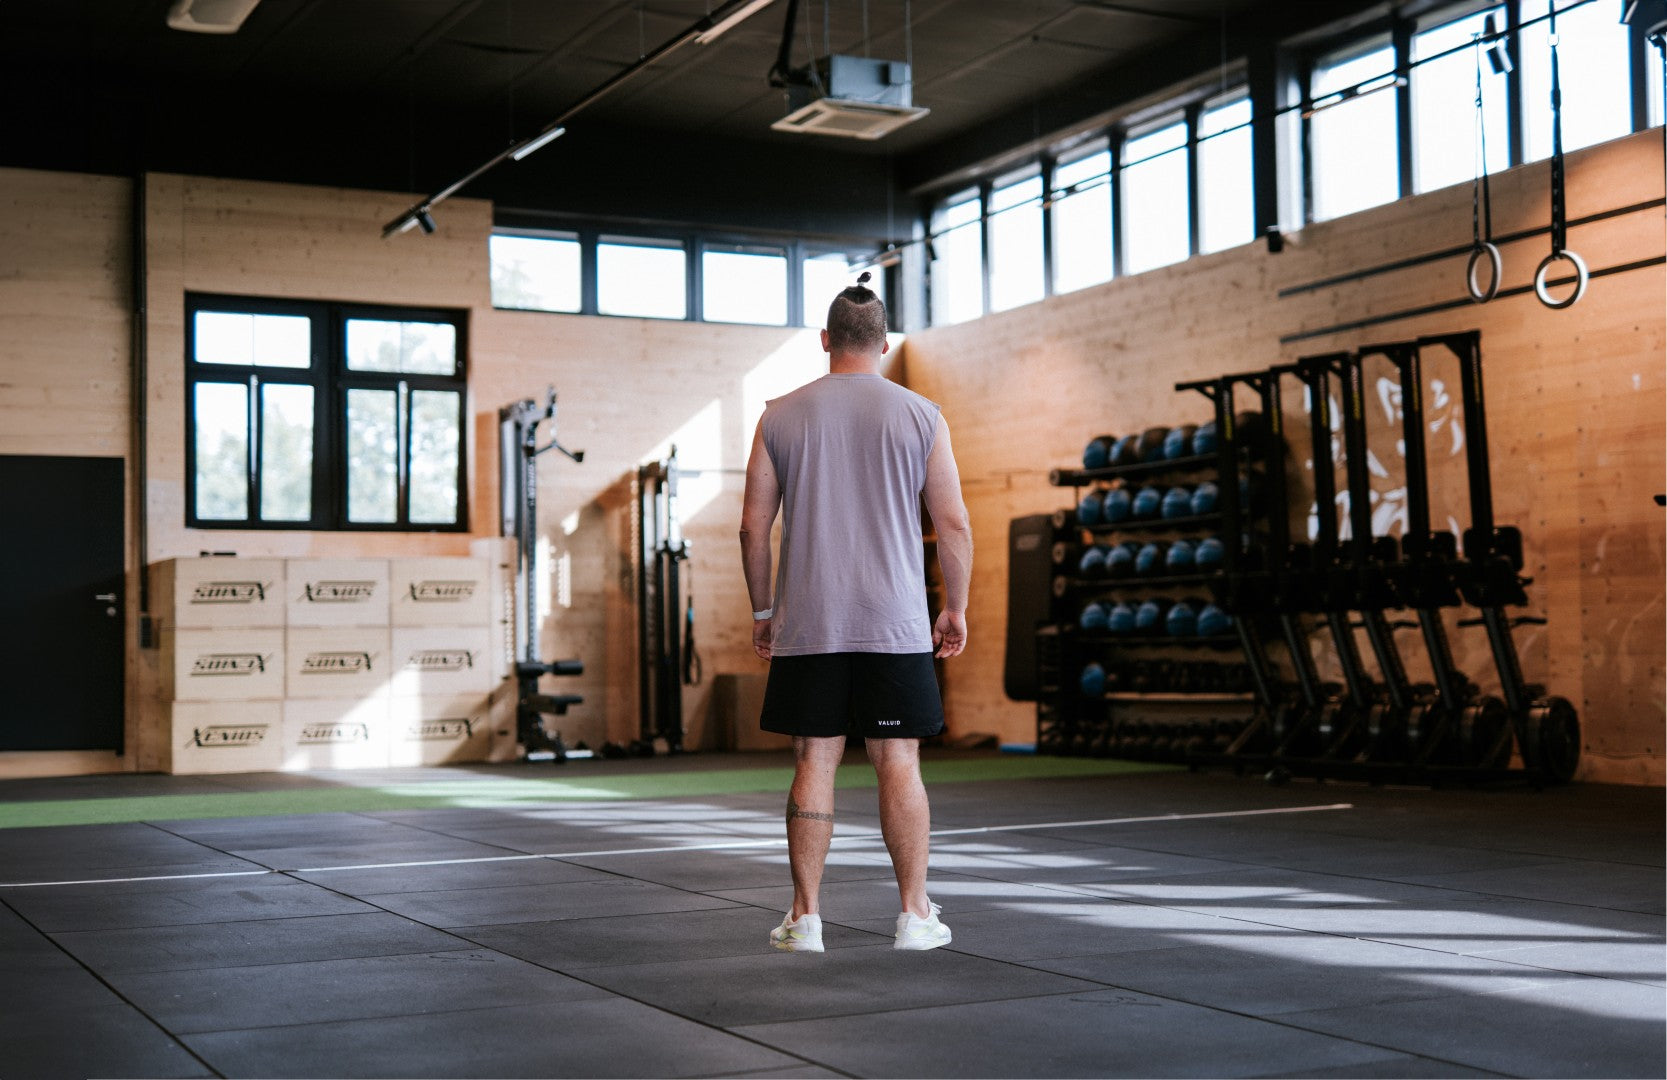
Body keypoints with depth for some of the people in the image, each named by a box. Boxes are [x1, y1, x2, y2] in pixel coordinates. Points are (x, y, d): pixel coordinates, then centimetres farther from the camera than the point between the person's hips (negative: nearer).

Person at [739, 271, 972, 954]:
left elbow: (753, 526, 4)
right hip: (896, 625, -1)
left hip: (807, 625, 1)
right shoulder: (921, 416, 2)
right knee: (898, 763, 3)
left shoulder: (780, 417, 4)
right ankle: (915, 915, 7)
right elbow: (954, 525, 1)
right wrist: (956, 608, 12)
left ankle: (805, 917, 7)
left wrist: (762, 610, 15)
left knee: (813, 763, 5)